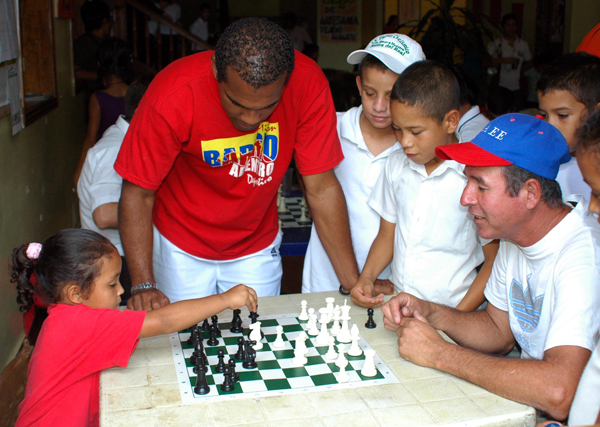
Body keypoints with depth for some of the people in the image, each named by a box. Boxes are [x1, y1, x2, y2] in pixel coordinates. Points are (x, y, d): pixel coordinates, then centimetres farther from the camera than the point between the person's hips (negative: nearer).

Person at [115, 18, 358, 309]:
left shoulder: (307, 83, -25)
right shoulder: (173, 96, -30)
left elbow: (321, 187, -18)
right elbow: (137, 193, -20)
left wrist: (354, 284, -19)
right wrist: (144, 285, -29)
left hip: (258, 248, 2)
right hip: (181, 249, -1)